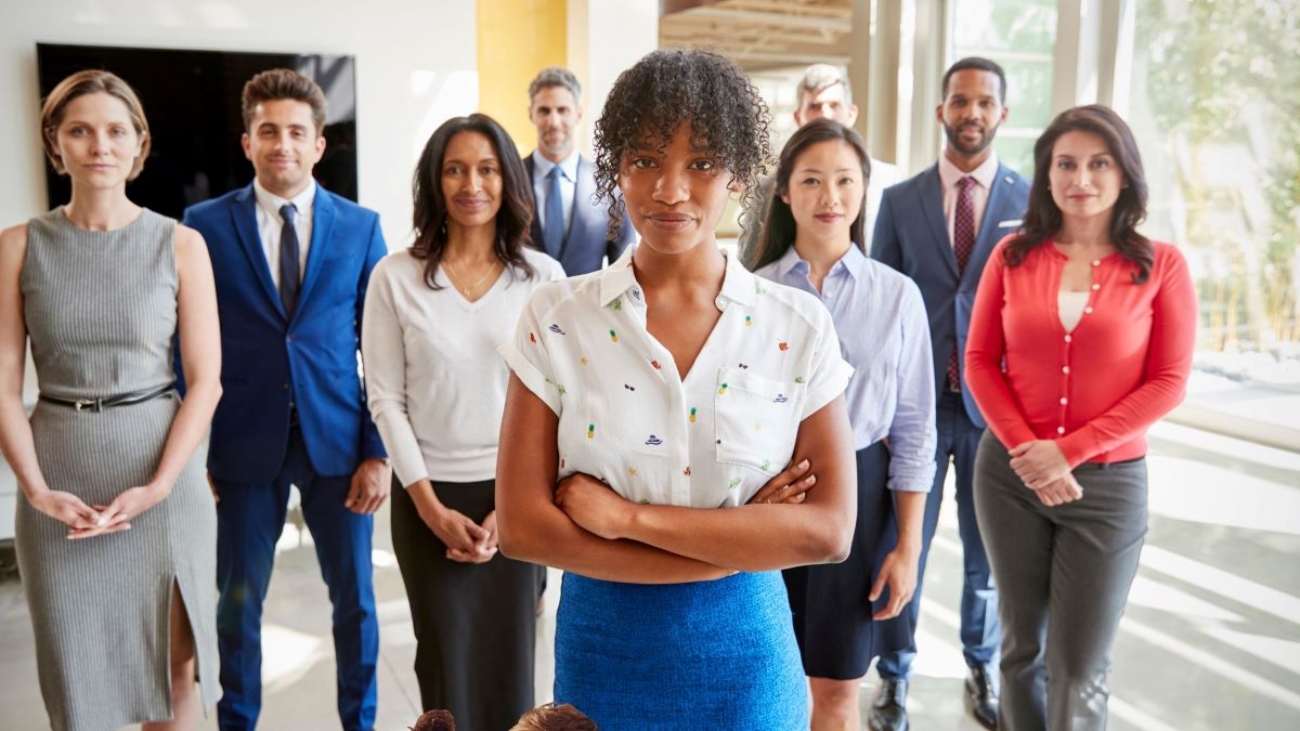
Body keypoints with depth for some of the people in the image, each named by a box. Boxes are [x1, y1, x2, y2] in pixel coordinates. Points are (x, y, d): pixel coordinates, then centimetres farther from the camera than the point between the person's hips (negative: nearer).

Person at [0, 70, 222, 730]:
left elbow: (206, 379, -4)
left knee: (172, 654, 9)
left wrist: (158, 486, -13)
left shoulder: (180, 244, -2)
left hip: (162, 475, -1)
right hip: (59, 482, 1)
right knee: (72, 660, 11)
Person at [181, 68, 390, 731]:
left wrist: (377, 451, -3)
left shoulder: (360, 226, 2)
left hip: (338, 441, 1)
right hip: (244, 445, 0)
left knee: (354, 595, 11)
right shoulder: (206, 225, 0)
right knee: (238, 600, 12)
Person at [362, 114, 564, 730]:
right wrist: (432, 507, -8)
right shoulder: (395, 276, -4)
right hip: (429, 497, 0)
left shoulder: (542, 276, -2)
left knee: (510, 660, 9)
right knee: (446, 662, 8)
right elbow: (386, 399, -3)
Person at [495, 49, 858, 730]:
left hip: (745, 652, 0)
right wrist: (738, 543, -16)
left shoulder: (800, 327, -7)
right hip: (603, 648, 0)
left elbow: (828, 529, -13)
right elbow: (522, 526, -13)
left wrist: (628, 516, -18)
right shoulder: (556, 318, -8)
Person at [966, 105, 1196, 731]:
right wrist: (1025, 449, -10)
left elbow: (1168, 382, -7)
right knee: (1023, 646, 14)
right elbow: (979, 361, 2)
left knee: (1080, 672, 4)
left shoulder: (1160, 265, -4)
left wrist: (1068, 450, -14)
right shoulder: (1014, 255, 2)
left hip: (1108, 483, -2)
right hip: (1011, 472, 2)